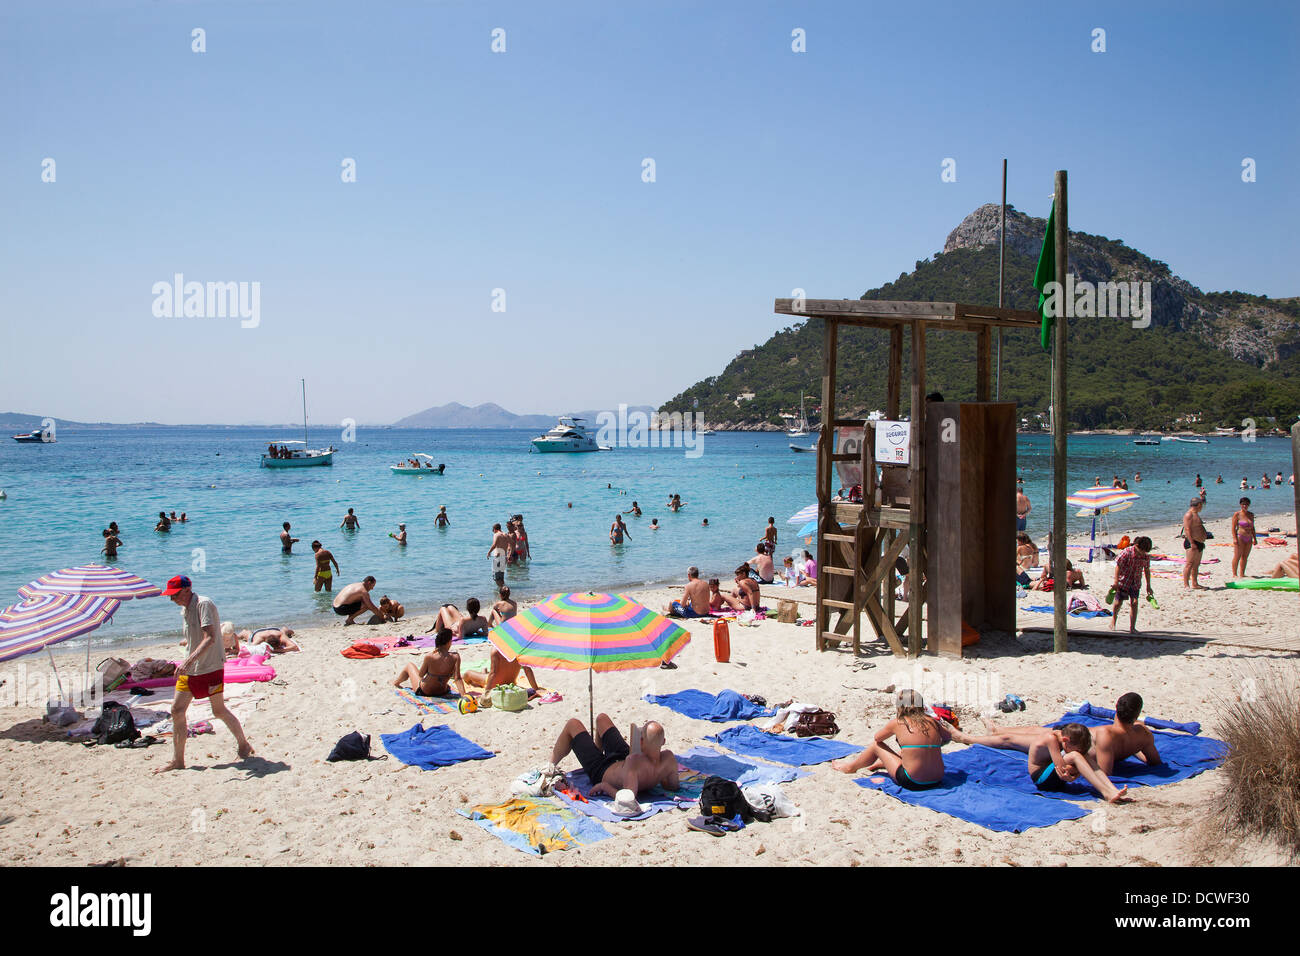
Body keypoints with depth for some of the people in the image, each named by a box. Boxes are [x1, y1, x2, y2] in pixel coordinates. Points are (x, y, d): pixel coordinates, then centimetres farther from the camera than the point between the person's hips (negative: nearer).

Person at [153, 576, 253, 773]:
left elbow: (210, 638, -27)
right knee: (177, 711, 1)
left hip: (211, 668, -8)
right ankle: (177, 761, 8)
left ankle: (244, 745, 22)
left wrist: (190, 659, -37)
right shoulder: (184, 610, 11)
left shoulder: (204, 604, -17)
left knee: (219, 711, 1)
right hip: (190, 669, 8)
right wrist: (182, 665, 22)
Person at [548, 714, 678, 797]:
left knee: (573, 724, 12)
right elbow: (674, 785, -15)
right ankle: (599, 749, 59)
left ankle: (551, 767, 37)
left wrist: (606, 786, -35)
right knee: (601, 717, 25)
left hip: (602, 773, -6)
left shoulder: (634, 762, -49)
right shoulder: (669, 758, -32)